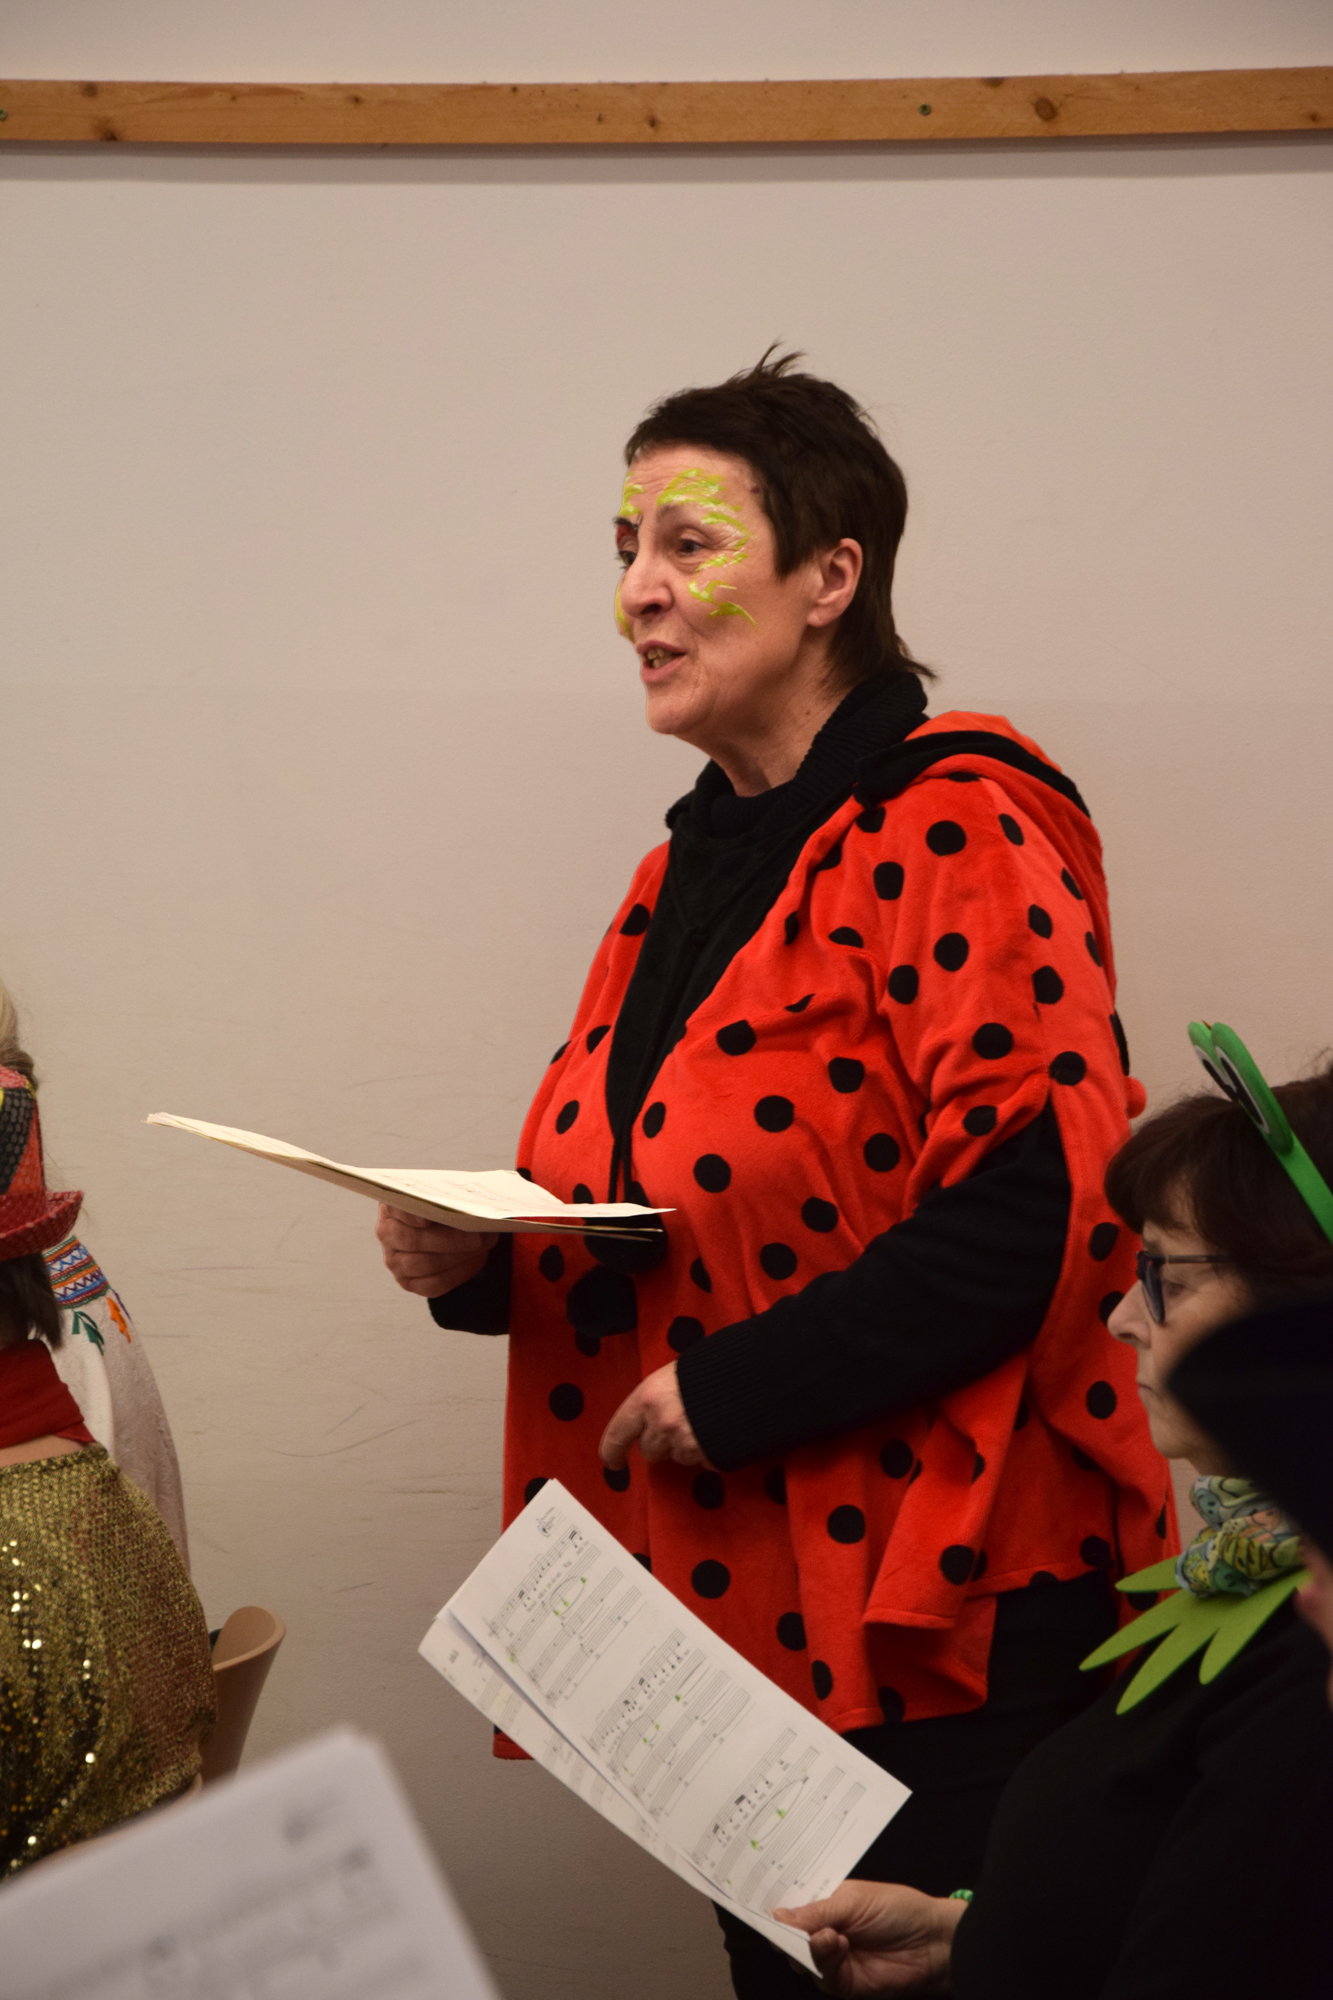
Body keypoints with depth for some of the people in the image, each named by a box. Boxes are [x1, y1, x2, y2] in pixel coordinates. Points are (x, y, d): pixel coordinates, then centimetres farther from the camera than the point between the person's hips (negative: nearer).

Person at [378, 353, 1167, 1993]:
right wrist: (481, 1262, 3)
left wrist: (740, 1388, -20)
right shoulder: (689, 871, 15)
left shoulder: (951, 839, -12)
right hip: (735, 1604, 8)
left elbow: (1046, 1207, -22)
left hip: (933, 1623, -8)